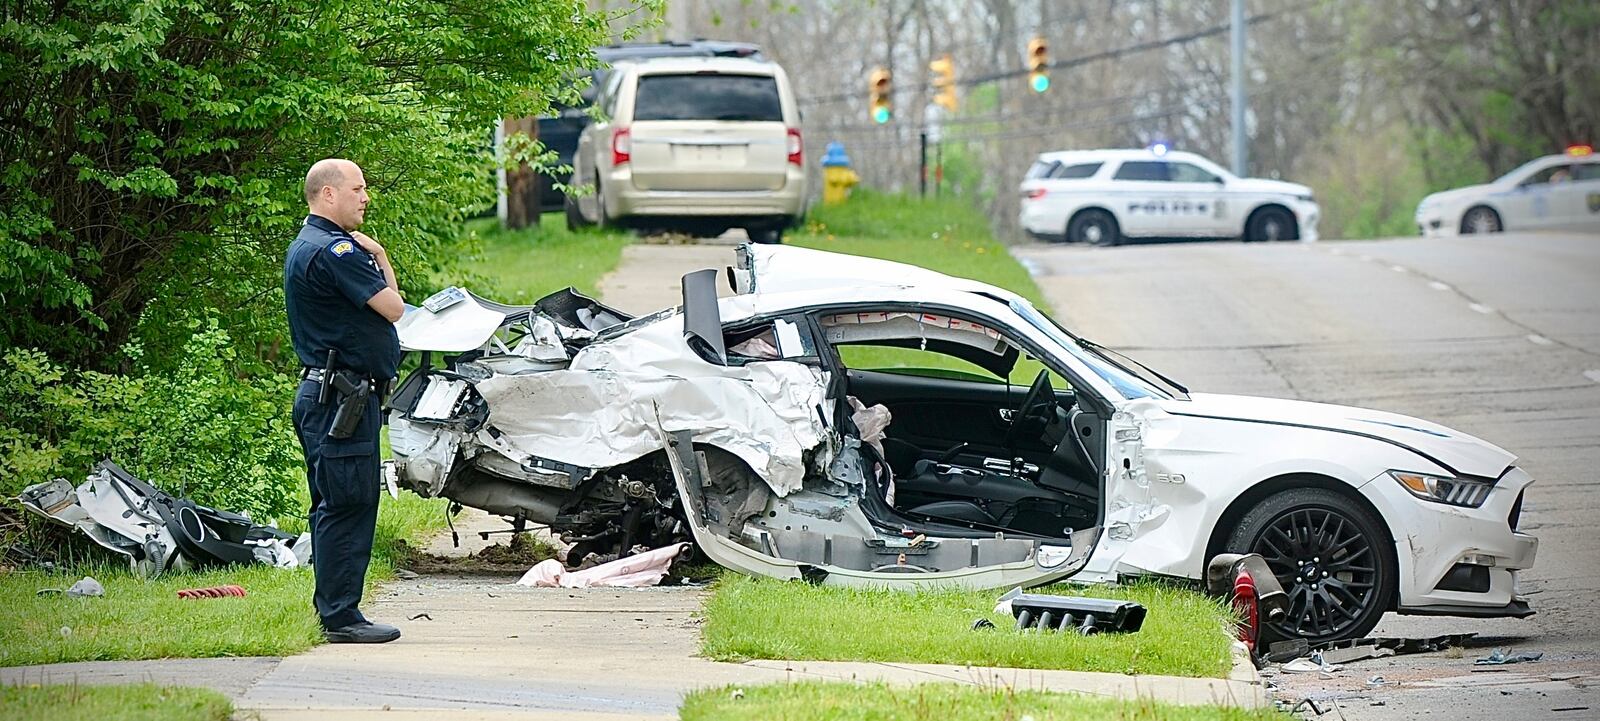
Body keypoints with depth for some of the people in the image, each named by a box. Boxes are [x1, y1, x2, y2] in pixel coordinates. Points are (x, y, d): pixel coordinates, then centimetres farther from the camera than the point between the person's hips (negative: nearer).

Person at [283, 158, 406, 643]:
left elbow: (379, 300, 23)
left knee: (336, 506, 14)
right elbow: (393, 308, -14)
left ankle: (334, 612, 18)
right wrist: (379, 259, 2)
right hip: (342, 397, -11)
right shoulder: (334, 250, -17)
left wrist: (374, 258, 6)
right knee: (347, 505, -8)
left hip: (324, 397, 11)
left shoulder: (307, 247, 19)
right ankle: (341, 616, -7)